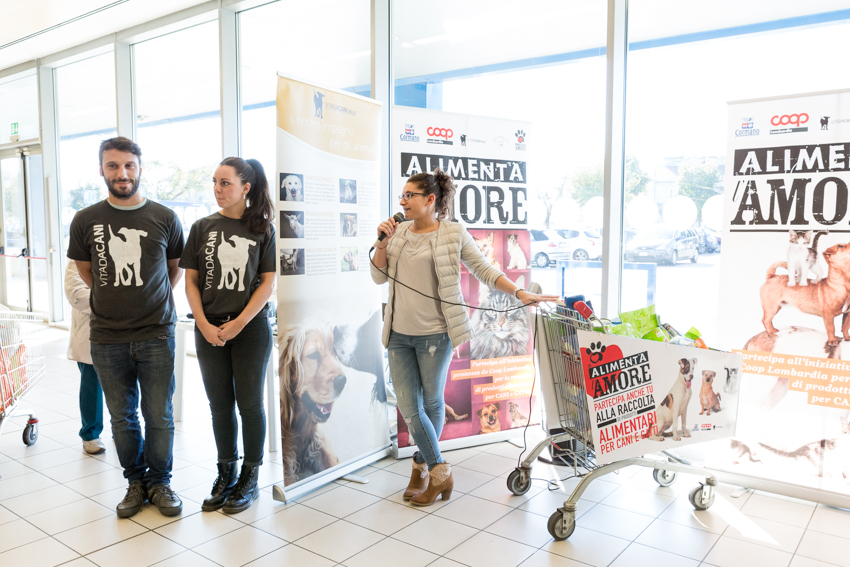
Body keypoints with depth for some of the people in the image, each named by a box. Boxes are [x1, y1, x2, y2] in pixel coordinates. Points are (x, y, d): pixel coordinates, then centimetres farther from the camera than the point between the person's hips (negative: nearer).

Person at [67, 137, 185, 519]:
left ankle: (159, 481, 24)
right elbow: (85, 271, 16)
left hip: (156, 335, -1)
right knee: (122, 417, 12)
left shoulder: (164, 218, -1)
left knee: (159, 416, 6)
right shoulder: (86, 221, 1)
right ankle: (135, 481, 29)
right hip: (108, 339, 1)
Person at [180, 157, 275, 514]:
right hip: (209, 330, 3)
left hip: (251, 328, -2)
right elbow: (190, 281, 6)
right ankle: (225, 474, 25)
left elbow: (268, 283, -4)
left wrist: (239, 323, -11)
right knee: (220, 405, 10)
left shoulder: (263, 229, -1)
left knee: (249, 403, 5)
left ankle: (250, 477, 19)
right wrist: (204, 325, -6)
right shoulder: (203, 227, 6)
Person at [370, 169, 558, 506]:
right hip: (400, 333, 5)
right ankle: (439, 473, 22)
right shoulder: (400, 232, 10)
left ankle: (424, 463, 28)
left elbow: (485, 270, -4)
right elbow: (379, 276, 10)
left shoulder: (453, 235, -3)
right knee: (408, 406, 5)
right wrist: (383, 241, -3)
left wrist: (520, 293, -16)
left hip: (434, 333, -4)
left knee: (431, 403, 7)